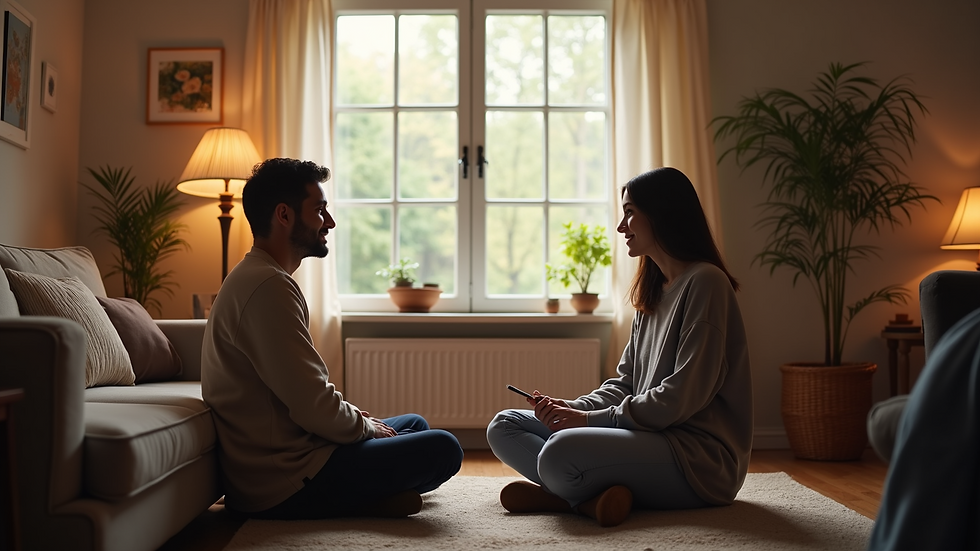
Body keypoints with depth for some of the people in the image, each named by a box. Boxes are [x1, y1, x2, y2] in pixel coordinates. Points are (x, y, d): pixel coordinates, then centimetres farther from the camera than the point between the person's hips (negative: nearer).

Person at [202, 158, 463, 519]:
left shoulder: (256, 276, 14)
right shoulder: (269, 286, -21)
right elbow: (314, 407, -25)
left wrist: (357, 417, 7)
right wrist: (367, 426, -6)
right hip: (284, 484, -11)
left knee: (414, 424, 21)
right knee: (442, 448, -13)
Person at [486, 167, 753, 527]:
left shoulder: (704, 282, -11)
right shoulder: (652, 292, 19)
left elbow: (683, 397, -18)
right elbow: (625, 382, 15)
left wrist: (591, 419, -14)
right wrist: (575, 407, -4)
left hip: (699, 457, -10)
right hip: (651, 436, 10)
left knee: (560, 453, -39)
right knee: (504, 426, 4)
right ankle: (600, 495, -14)